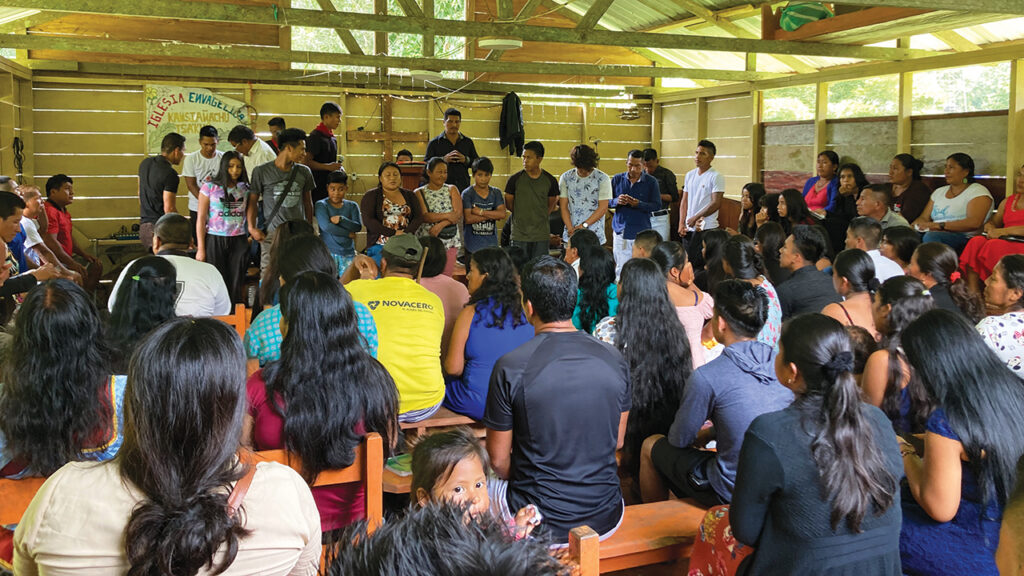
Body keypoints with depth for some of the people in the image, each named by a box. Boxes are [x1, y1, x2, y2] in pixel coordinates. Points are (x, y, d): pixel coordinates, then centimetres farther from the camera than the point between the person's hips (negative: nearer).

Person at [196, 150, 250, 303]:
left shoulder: (245, 188, 7)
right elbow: (201, 219, -2)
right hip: (215, 240, -2)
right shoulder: (210, 187, -2)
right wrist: (201, 249, -5)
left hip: (239, 241, 3)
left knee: (236, 286, 4)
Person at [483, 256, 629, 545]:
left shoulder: (510, 367, -18)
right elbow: (617, 442, 6)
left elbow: (499, 459, -7)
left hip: (539, 524, -3)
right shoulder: (615, 359, -7)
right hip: (606, 519, 4)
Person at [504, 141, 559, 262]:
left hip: (541, 236, 1)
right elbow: (508, 205, 8)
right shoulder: (514, 179, -4)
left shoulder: (550, 181, 1)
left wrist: (539, 218, 11)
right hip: (519, 236, -1)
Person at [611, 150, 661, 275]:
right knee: (620, 268, 2)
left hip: (641, 232, -2)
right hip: (621, 231, 2)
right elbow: (607, 202, 7)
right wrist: (616, 201, -16)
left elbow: (657, 205, -3)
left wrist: (639, 204, -19)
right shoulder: (617, 179, 5)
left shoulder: (651, 181, -1)